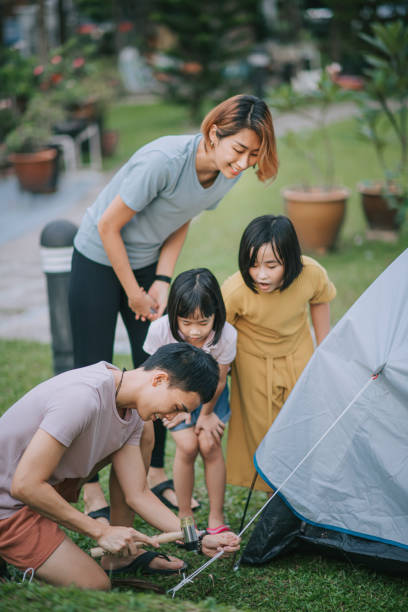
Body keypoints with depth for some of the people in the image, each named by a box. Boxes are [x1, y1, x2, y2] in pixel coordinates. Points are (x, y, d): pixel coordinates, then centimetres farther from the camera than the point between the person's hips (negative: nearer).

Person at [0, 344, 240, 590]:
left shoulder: (131, 417, -1)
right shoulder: (84, 397, -31)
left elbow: (137, 494, 2)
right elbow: (25, 486, -30)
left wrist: (201, 540, -7)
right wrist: (101, 531, -23)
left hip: (46, 484, 9)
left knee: (142, 437, 5)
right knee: (96, 586, -15)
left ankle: (121, 555, 11)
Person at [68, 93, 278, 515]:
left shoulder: (228, 174, -13)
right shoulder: (163, 161, -34)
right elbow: (107, 227, -24)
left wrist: (161, 282, -4)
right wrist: (134, 292, -15)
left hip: (146, 262, 6)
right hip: (98, 261, -6)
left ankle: (155, 473, 22)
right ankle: (90, 487, 10)